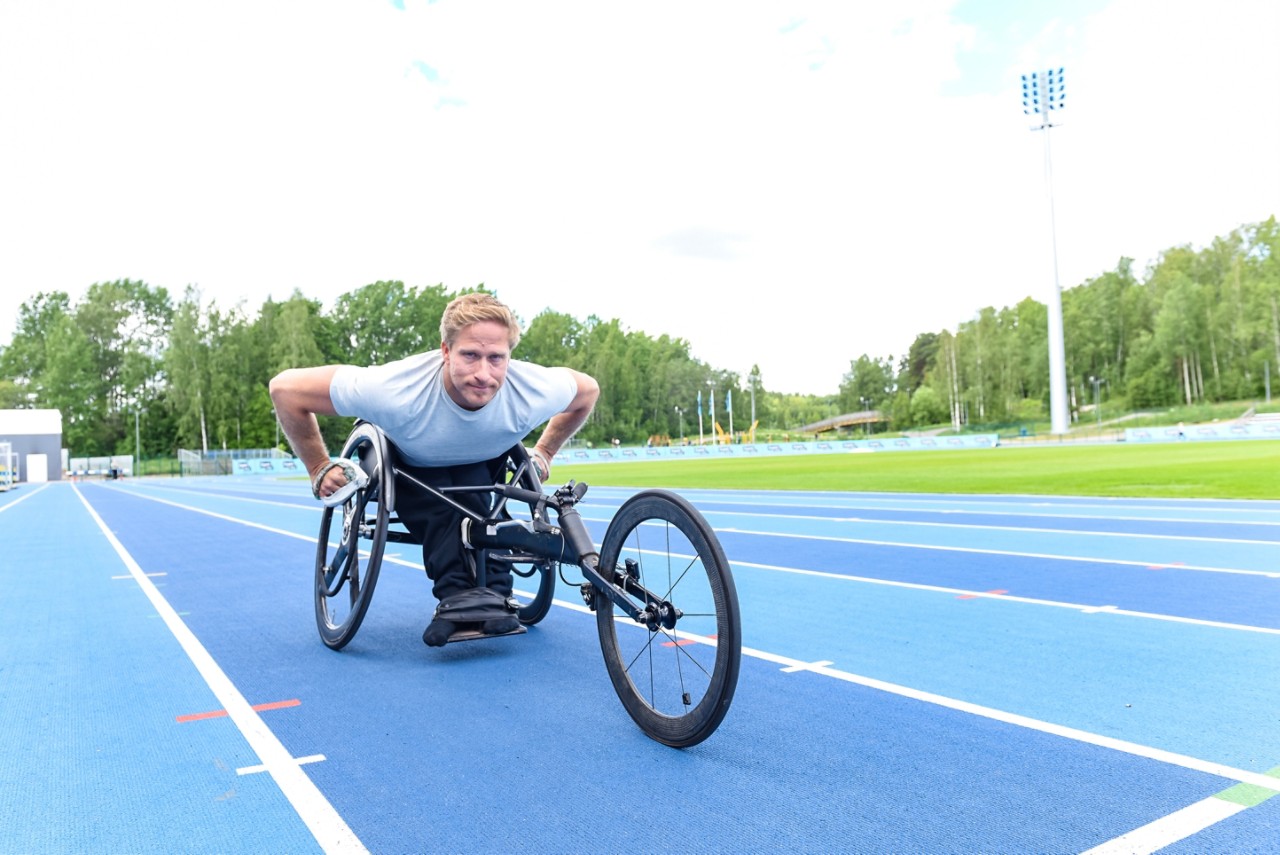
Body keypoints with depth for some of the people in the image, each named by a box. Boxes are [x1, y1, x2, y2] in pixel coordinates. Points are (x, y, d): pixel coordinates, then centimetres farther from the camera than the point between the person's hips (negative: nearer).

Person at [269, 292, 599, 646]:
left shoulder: (535, 392, -35)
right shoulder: (395, 391, -42)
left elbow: (588, 389, -11)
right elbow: (285, 387, -32)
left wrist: (544, 453, -5)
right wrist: (319, 469, -23)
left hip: (484, 463, 2)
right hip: (410, 466, -1)